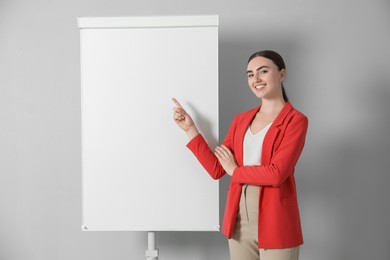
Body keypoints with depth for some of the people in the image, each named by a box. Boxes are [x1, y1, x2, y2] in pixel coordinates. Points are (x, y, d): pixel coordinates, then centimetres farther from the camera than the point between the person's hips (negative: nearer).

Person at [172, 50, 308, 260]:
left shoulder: (295, 120, -7)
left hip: (275, 222, -5)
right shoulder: (241, 120, 9)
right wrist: (190, 129, 1)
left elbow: (276, 173, -19)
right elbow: (217, 170, 3)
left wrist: (235, 171, -5)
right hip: (239, 221, 5)